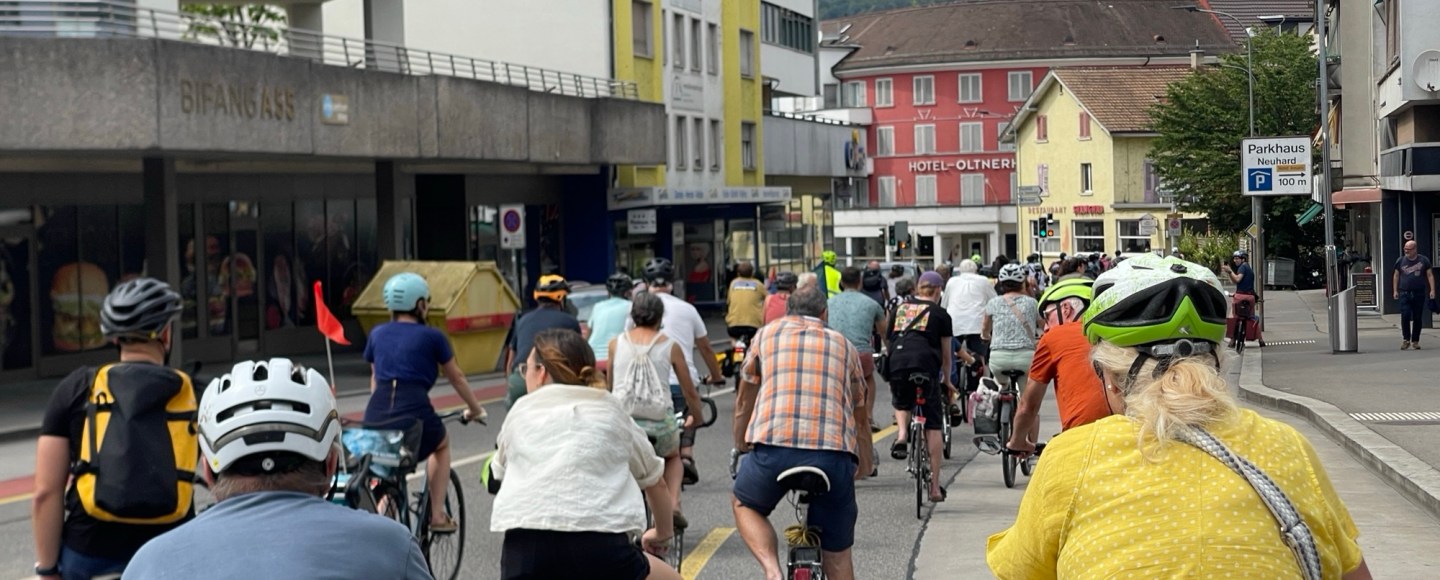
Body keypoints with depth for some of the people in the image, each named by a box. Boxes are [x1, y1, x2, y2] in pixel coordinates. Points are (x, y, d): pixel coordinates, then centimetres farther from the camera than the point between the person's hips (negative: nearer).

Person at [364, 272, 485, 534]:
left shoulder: (377, 334, 16)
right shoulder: (431, 336, 5)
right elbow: (456, 378, 17)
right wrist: (475, 409, 32)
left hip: (375, 417, 3)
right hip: (415, 412, -3)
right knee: (441, 445, 30)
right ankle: (437, 515, 24)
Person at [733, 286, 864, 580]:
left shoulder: (767, 335, 21)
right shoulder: (843, 344, 24)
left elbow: (744, 402, 29)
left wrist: (740, 448, 44)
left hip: (773, 447, -1)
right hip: (834, 451, 1)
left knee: (744, 504, 28)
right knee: (837, 555, 15)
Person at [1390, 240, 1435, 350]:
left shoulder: (1424, 260, 5)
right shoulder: (1400, 261, 8)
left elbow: (1430, 275, 5)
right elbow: (1396, 276, 13)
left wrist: (1432, 290, -4)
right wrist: (1395, 290, 6)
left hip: (1419, 293, 0)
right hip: (1404, 293, 0)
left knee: (1418, 318, 2)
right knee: (1405, 316, -12)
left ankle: (1415, 341, 11)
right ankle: (1406, 339, -3)